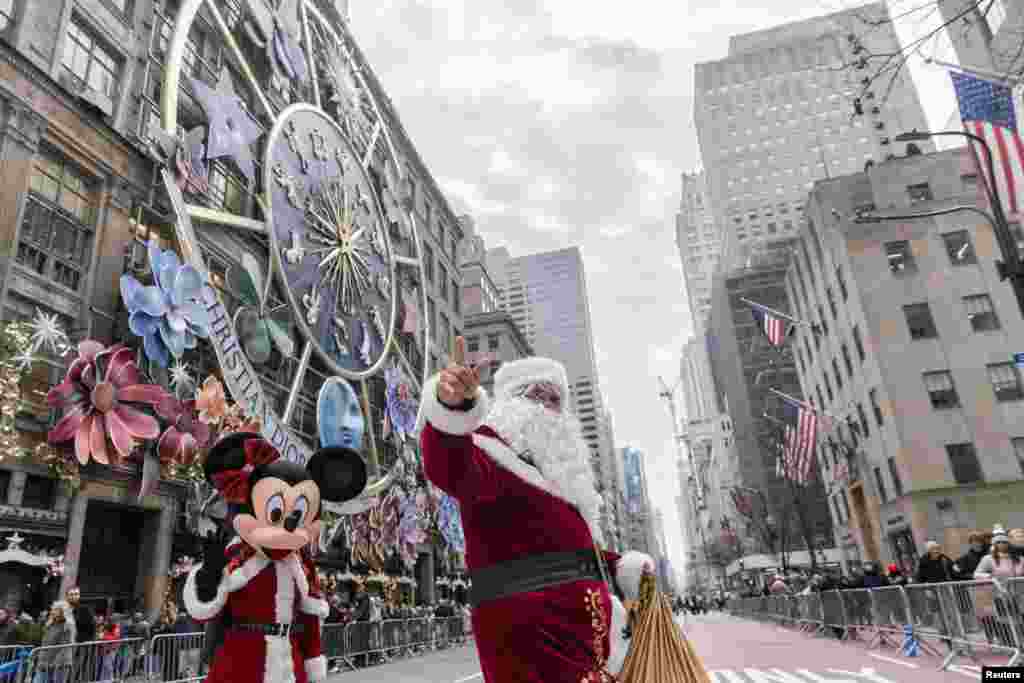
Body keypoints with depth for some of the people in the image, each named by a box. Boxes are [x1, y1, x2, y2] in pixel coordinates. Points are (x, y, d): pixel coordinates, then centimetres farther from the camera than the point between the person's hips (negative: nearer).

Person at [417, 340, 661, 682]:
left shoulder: (551, 466, 22)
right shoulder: (491, 448, -6)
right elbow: (452, 469, -32)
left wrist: (621, 568, 19)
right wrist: (452, 407, -51)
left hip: (577, 619, 9)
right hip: (529, 620, -9)